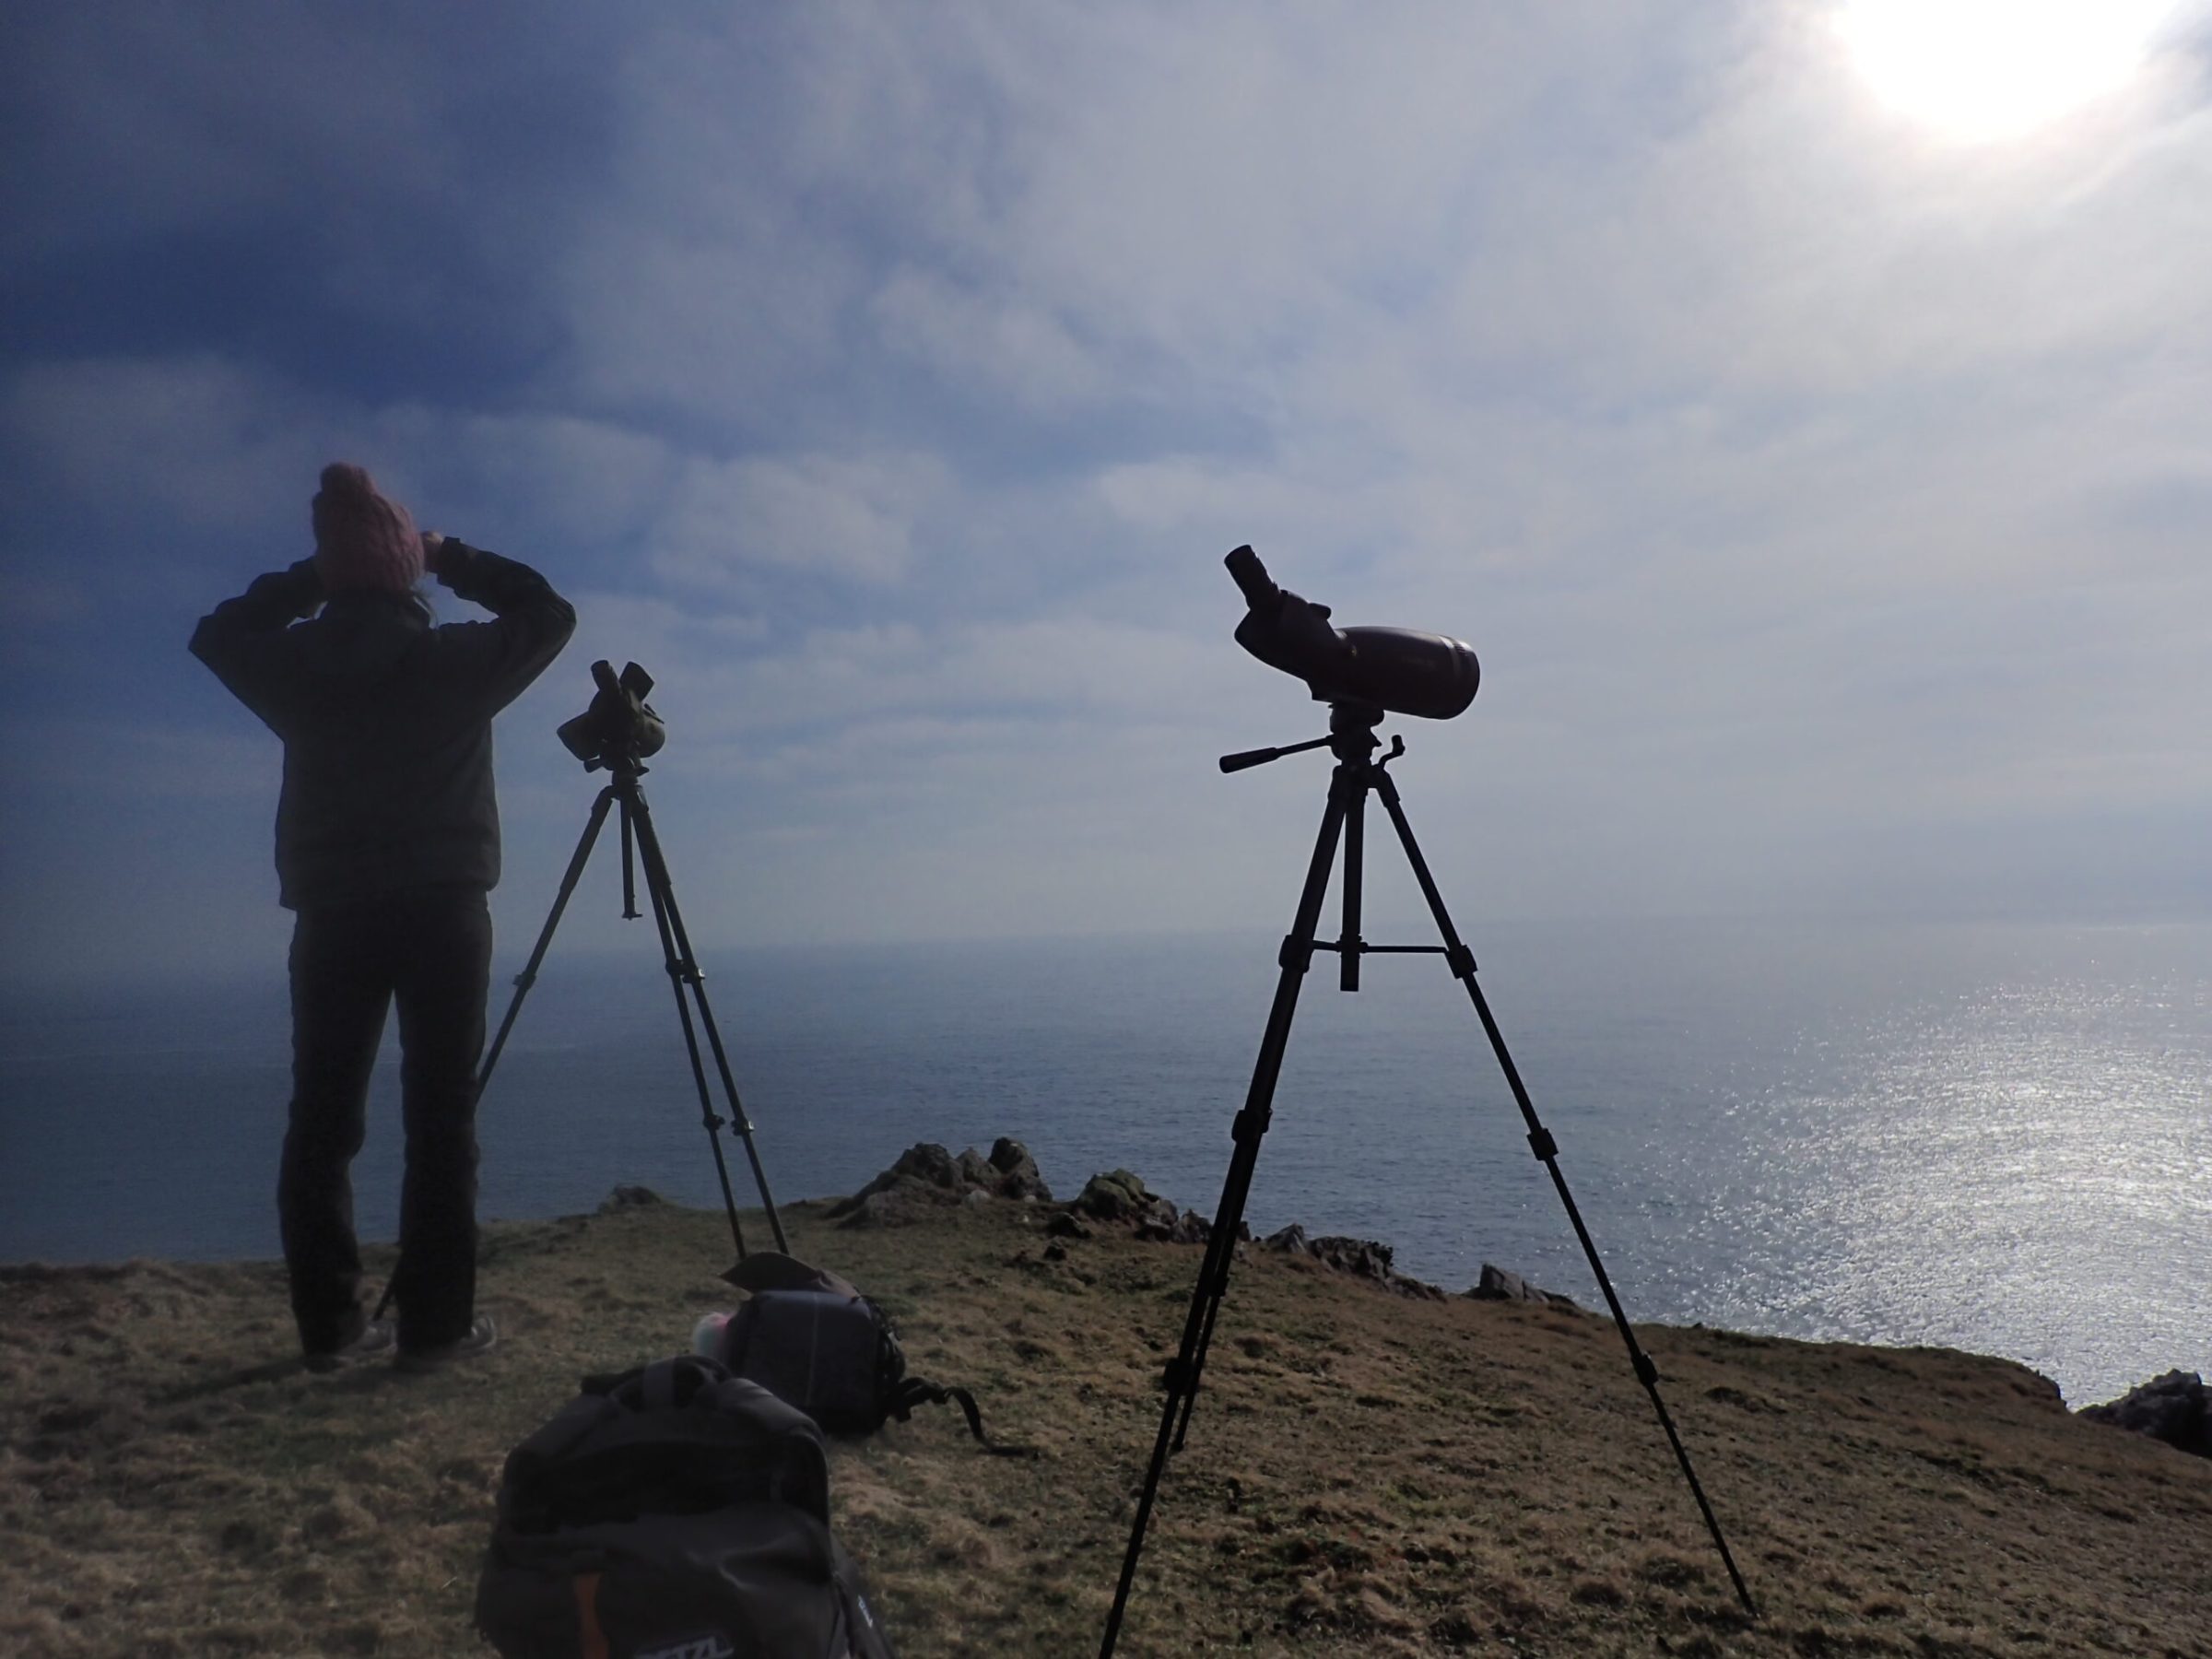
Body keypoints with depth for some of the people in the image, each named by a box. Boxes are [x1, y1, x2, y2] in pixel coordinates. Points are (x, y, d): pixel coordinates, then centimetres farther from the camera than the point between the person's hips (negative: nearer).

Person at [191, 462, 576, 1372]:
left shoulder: (296, 663, 2)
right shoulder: (456, 659, -5)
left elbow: (219, 631, 24)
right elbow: (549, 613, 12)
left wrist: (313, 578, 20)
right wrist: (455, 559, 14)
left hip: (330, 914, 3)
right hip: (443, 911, -2)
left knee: (322, 1119, 8)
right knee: (440, 1120, 0)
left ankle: (331, 1324, 11)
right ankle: (436, 1323, 2)